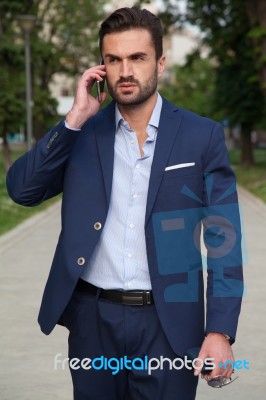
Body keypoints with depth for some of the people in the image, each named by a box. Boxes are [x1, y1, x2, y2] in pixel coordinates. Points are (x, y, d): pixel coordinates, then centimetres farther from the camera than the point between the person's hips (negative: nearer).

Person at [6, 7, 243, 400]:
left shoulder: (202, 136, -2)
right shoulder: (82, 132, 5)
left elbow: (223, 241, -3)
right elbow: (21, 189, -6)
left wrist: (220, 331, -11)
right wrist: (75, 119, -12)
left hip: (167, 323, -2)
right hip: (93, 318, 2)